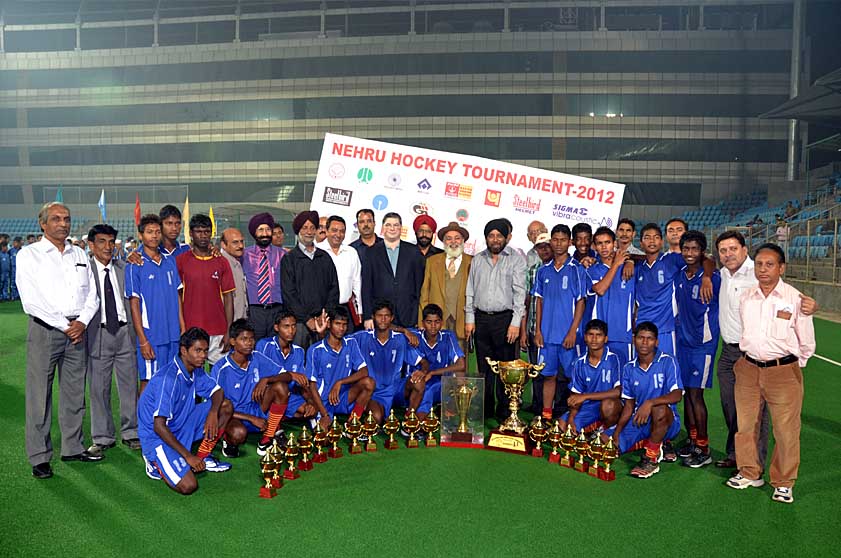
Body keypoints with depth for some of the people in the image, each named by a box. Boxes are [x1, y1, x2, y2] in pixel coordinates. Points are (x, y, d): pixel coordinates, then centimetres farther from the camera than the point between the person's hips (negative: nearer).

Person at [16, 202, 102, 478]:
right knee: (39, 395, -1)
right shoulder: (29, 255, -1)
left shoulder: (80, 255, 14)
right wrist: (65, 326, -12)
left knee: (74, 393, 11)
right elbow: (31, 300, -9)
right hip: (45, 330, -4)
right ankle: (39, 456, 9)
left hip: (78, 329, 5)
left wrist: (82, 322, -6)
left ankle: (72, 447, 22)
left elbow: (92, 295, 11)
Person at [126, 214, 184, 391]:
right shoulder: (135, 265, -5)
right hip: (151, 335, -4)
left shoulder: (170, 262, 10)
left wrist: (183, 328, 6)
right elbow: (134, 304, -6)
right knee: (149, 382, 2)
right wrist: (143, 340, -11)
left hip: (173, 334, 5)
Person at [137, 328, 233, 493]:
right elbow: (159, 426, -29)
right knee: (188, 486, -24)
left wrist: (213, 413, -16)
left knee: (226, 407, -5)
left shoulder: (196, 370, -2)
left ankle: (203, 458, 6)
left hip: (181, 426, 8)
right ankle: (156, 463, 5)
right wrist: (188, 456, -25)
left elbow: (218, 391, 7)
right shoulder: (169, 379, -27)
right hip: (157, 437, -8)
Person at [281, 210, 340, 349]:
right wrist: (307, 319, -9)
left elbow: (334, 287, 12)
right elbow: (288, 293, -3)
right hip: (299, 321, -3)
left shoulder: (325, 257, 14)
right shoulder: (289, 258, 3)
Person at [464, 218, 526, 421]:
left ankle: (504, 411, 7)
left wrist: (515, 322, -11)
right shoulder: (477, 259, 12)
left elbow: (519, 292, -4)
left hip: (505, 318, -3)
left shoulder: (517, 259, 1)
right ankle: (485, 408, 18)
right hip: (481, 318, 4)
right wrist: (469, 319, 6)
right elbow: (470, 291, 13)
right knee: (484, 367, 8)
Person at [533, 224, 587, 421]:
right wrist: (537, 330, 5)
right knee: (548, 375, 8)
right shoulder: (543, 271, 11)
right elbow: (539, 302, 13)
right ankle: (546, 415, 15)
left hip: (568, 334, -3)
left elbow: (580, 302, -3)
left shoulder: (577, 269, -1)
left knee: (571, 375, 1)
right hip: (547, 334, 3)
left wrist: (573, 331, -10)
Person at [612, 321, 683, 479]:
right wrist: (617, 431, -3)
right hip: (638, 421, 5)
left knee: (659, 409, -39)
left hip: (667, 422, -5)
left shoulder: (667, 362, -10)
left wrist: (650, 403, -37)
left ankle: (651, 459, -18)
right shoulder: (629, 368, 4)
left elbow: (676, 395, -21)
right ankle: (655, 443, 13)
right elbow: (629, 405, 8)